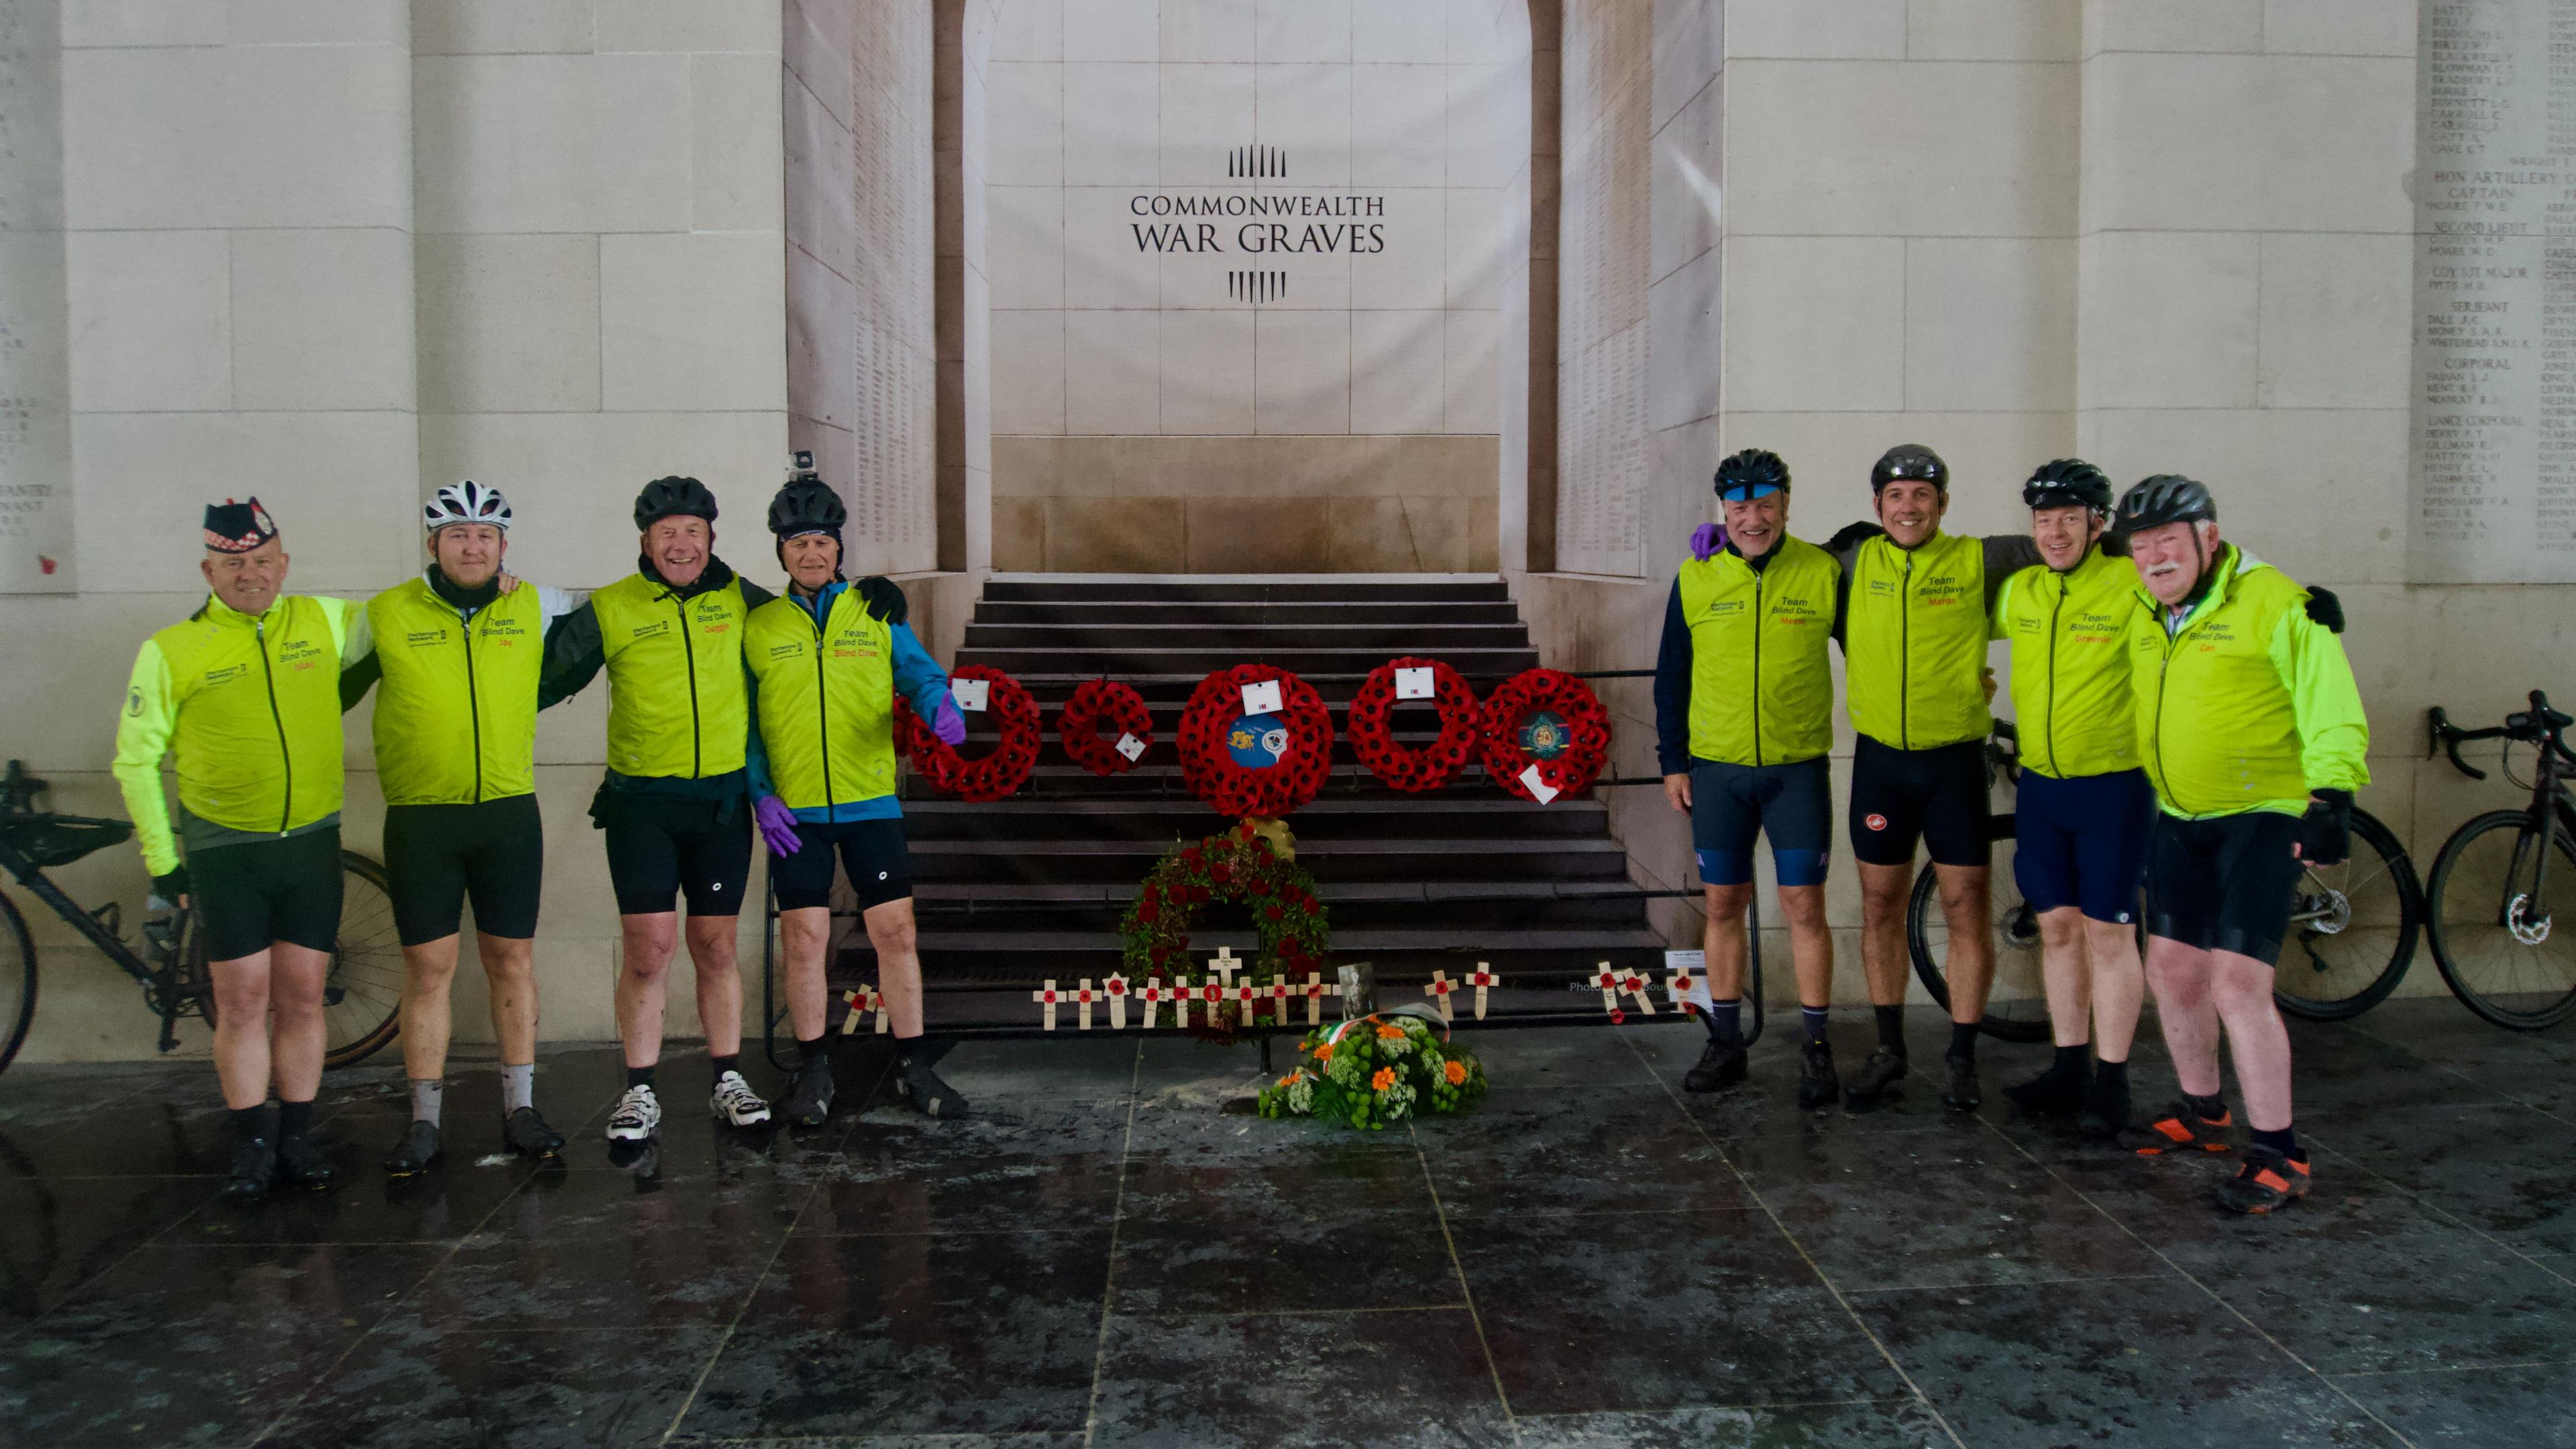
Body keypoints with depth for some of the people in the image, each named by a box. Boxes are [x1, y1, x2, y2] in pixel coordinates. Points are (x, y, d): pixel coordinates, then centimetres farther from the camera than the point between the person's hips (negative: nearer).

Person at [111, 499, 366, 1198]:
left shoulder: (326, 621, 3)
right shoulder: (170, 652, -3)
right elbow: (136, 760, 3)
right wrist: (161, 861, 2)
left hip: (313, 844, 2)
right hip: (225, 852, -2)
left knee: (302, 997, 6)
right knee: (242, 1000, 0)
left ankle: (297, 1139, 18)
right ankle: (252, 1146, 12)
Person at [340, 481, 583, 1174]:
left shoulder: (534, 608, 4)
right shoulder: (387, 615, 0)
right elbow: (335, 686, 13)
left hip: (510, 813, 2)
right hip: (419, 820, -1)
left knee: (512, 960, 7)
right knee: (428, 968, 2)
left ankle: (519, 1109, 16)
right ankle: (424, 1122, 12)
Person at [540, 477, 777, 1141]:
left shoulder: (740, 599, 5)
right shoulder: (610, 610, -1)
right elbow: (547, 681, 3)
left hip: (723, 800, 2)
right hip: (642, 802, -2)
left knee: (716, 947, 9)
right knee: (649, 946, -4)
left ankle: (730, 1083, 20)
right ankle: (640, 1094, 8)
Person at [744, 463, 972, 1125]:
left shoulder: (877, 610, 7)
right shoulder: (759, 625, 6)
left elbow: (918, 672, 1)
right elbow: (743, 722, 7)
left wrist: (941, 705, -23)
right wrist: (761, 795, -4)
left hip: (870, 802, 0)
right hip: (794, 810, 0)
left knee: (895, 929, 0)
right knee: (805, 936, 2)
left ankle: (913, 1066, 12)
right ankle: (813, 1071, 16)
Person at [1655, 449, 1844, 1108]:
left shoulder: (1823, 573, -3)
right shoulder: (1696, 578, 1)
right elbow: (1672, 676, 8)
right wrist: (1673, 761, 6)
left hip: (1798, 769, -2)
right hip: (1717, 770, 2)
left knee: (1804, 906, 0)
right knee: (1723, 905, 8)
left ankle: (1815, 1047, 12)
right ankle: (1726, 1045, 20)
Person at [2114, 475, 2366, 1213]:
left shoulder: (2275, 602, -14)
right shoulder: (2141, 615, 8)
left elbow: (2332, 711, -14)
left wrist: (2331, 798, -22)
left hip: (2264, 817, -7)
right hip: (2179, 820, 7)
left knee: (2237, 984, -13)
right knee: (2171, 970, 12)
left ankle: (2279, 1155, -1)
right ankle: (2202, 1112, 33)